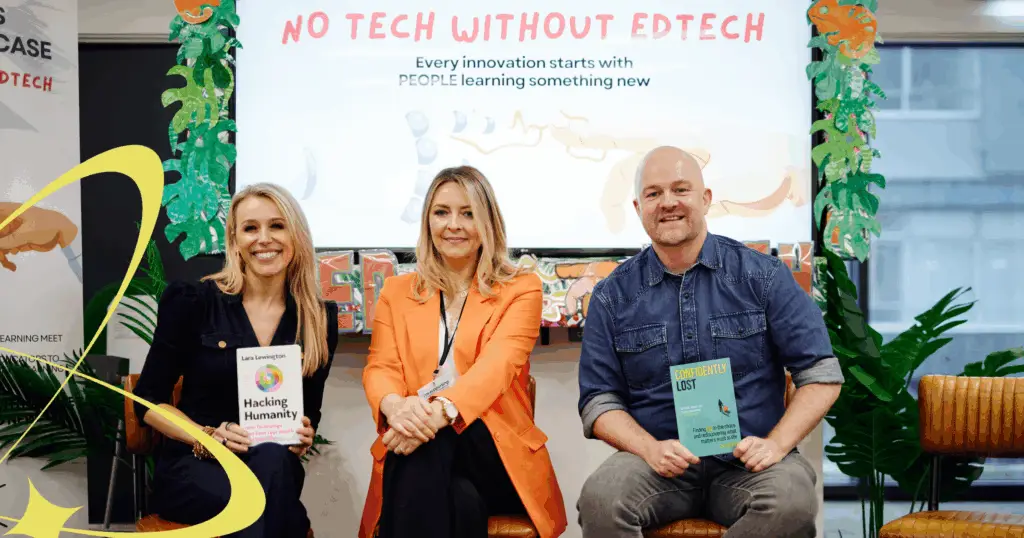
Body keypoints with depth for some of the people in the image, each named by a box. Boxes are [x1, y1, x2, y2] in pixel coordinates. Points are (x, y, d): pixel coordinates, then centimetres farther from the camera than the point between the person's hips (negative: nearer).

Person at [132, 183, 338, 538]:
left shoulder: (320, 318, 6)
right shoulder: (193, 303, -2)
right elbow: (148, 401, 0)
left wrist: (305, 438, -9)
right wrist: (208, 437, -15)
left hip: (274, 465, 3)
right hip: (193, 466, -3)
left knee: (272, 459, -35)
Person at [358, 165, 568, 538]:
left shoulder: (521, 288, 7)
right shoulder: (396, 291, 16)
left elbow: (498, 364, -12)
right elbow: (380, 367, 2)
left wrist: (442, 411, -33)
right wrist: (395, 406, -25)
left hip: (496, 455, -1)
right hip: (415, 441, 1)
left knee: (427, 448, -36)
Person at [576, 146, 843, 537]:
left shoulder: (763, 276, 3)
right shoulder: (612, 297, 7)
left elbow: (822, 374, 3)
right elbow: (599, 399, 5)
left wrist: (776, 444, -11)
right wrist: (650, 448, -13)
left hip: (746, 461, 0)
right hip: (659, 461, 1)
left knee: (793, 501, -33)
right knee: (600, 498, -31)